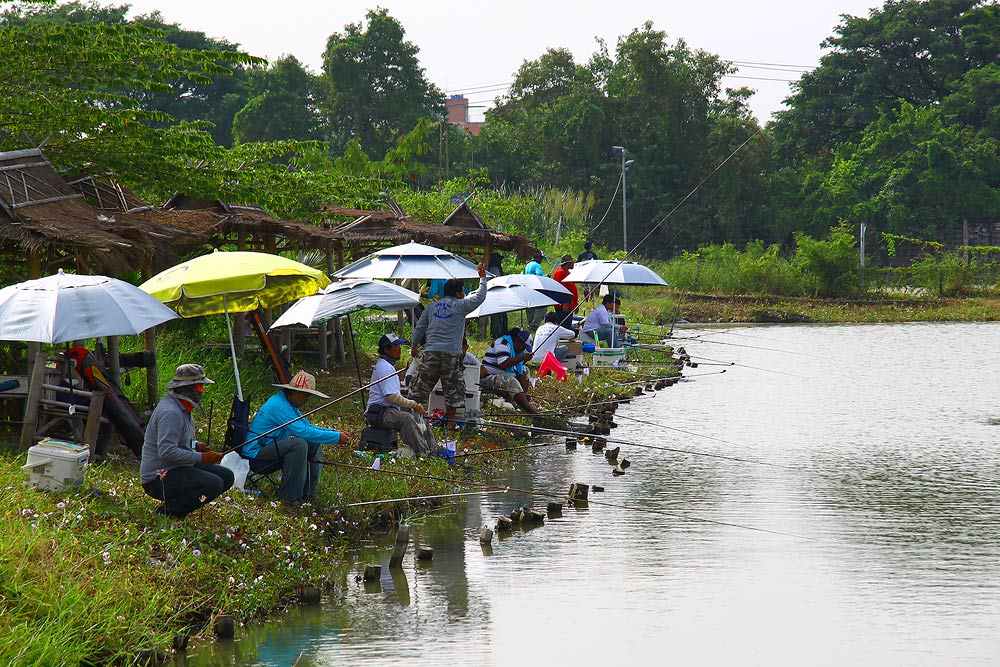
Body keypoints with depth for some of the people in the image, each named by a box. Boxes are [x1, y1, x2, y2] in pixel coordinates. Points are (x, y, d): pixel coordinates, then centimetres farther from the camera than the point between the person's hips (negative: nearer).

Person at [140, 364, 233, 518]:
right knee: (213, 484, -27)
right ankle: (167, 512, -13)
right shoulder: (170, 412, -21)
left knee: (227, 476, 6)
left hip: (177, 469, 11)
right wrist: (201, 457, -25)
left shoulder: (181, 407, 13)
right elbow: (166, 451, -29)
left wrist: (194, 445, 12)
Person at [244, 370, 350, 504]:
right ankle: (288, 496, -23)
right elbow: (303, 431, -28)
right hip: (256, 452, -11)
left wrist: (333, 431, 0)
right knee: (299, 444, -30)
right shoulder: (278, 405, -22)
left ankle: (307, 493, 7)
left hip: (270, 446, 11)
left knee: (314, 443, 7)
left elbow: (308, 426, 15)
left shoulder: (288, 404, 10)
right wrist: (336, 437, -24)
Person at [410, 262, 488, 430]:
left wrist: (415, 346, 25)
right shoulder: (460, 306, -2)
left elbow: (419, 327, 15)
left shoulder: (432, 306, 13)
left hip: (430, 353, 4)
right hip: (451, 353, -4)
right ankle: (450, 421, 9)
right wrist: (482, 278, 19)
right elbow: (480, 296, 6)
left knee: (421, 387, 9)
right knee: (453, 389, 8)